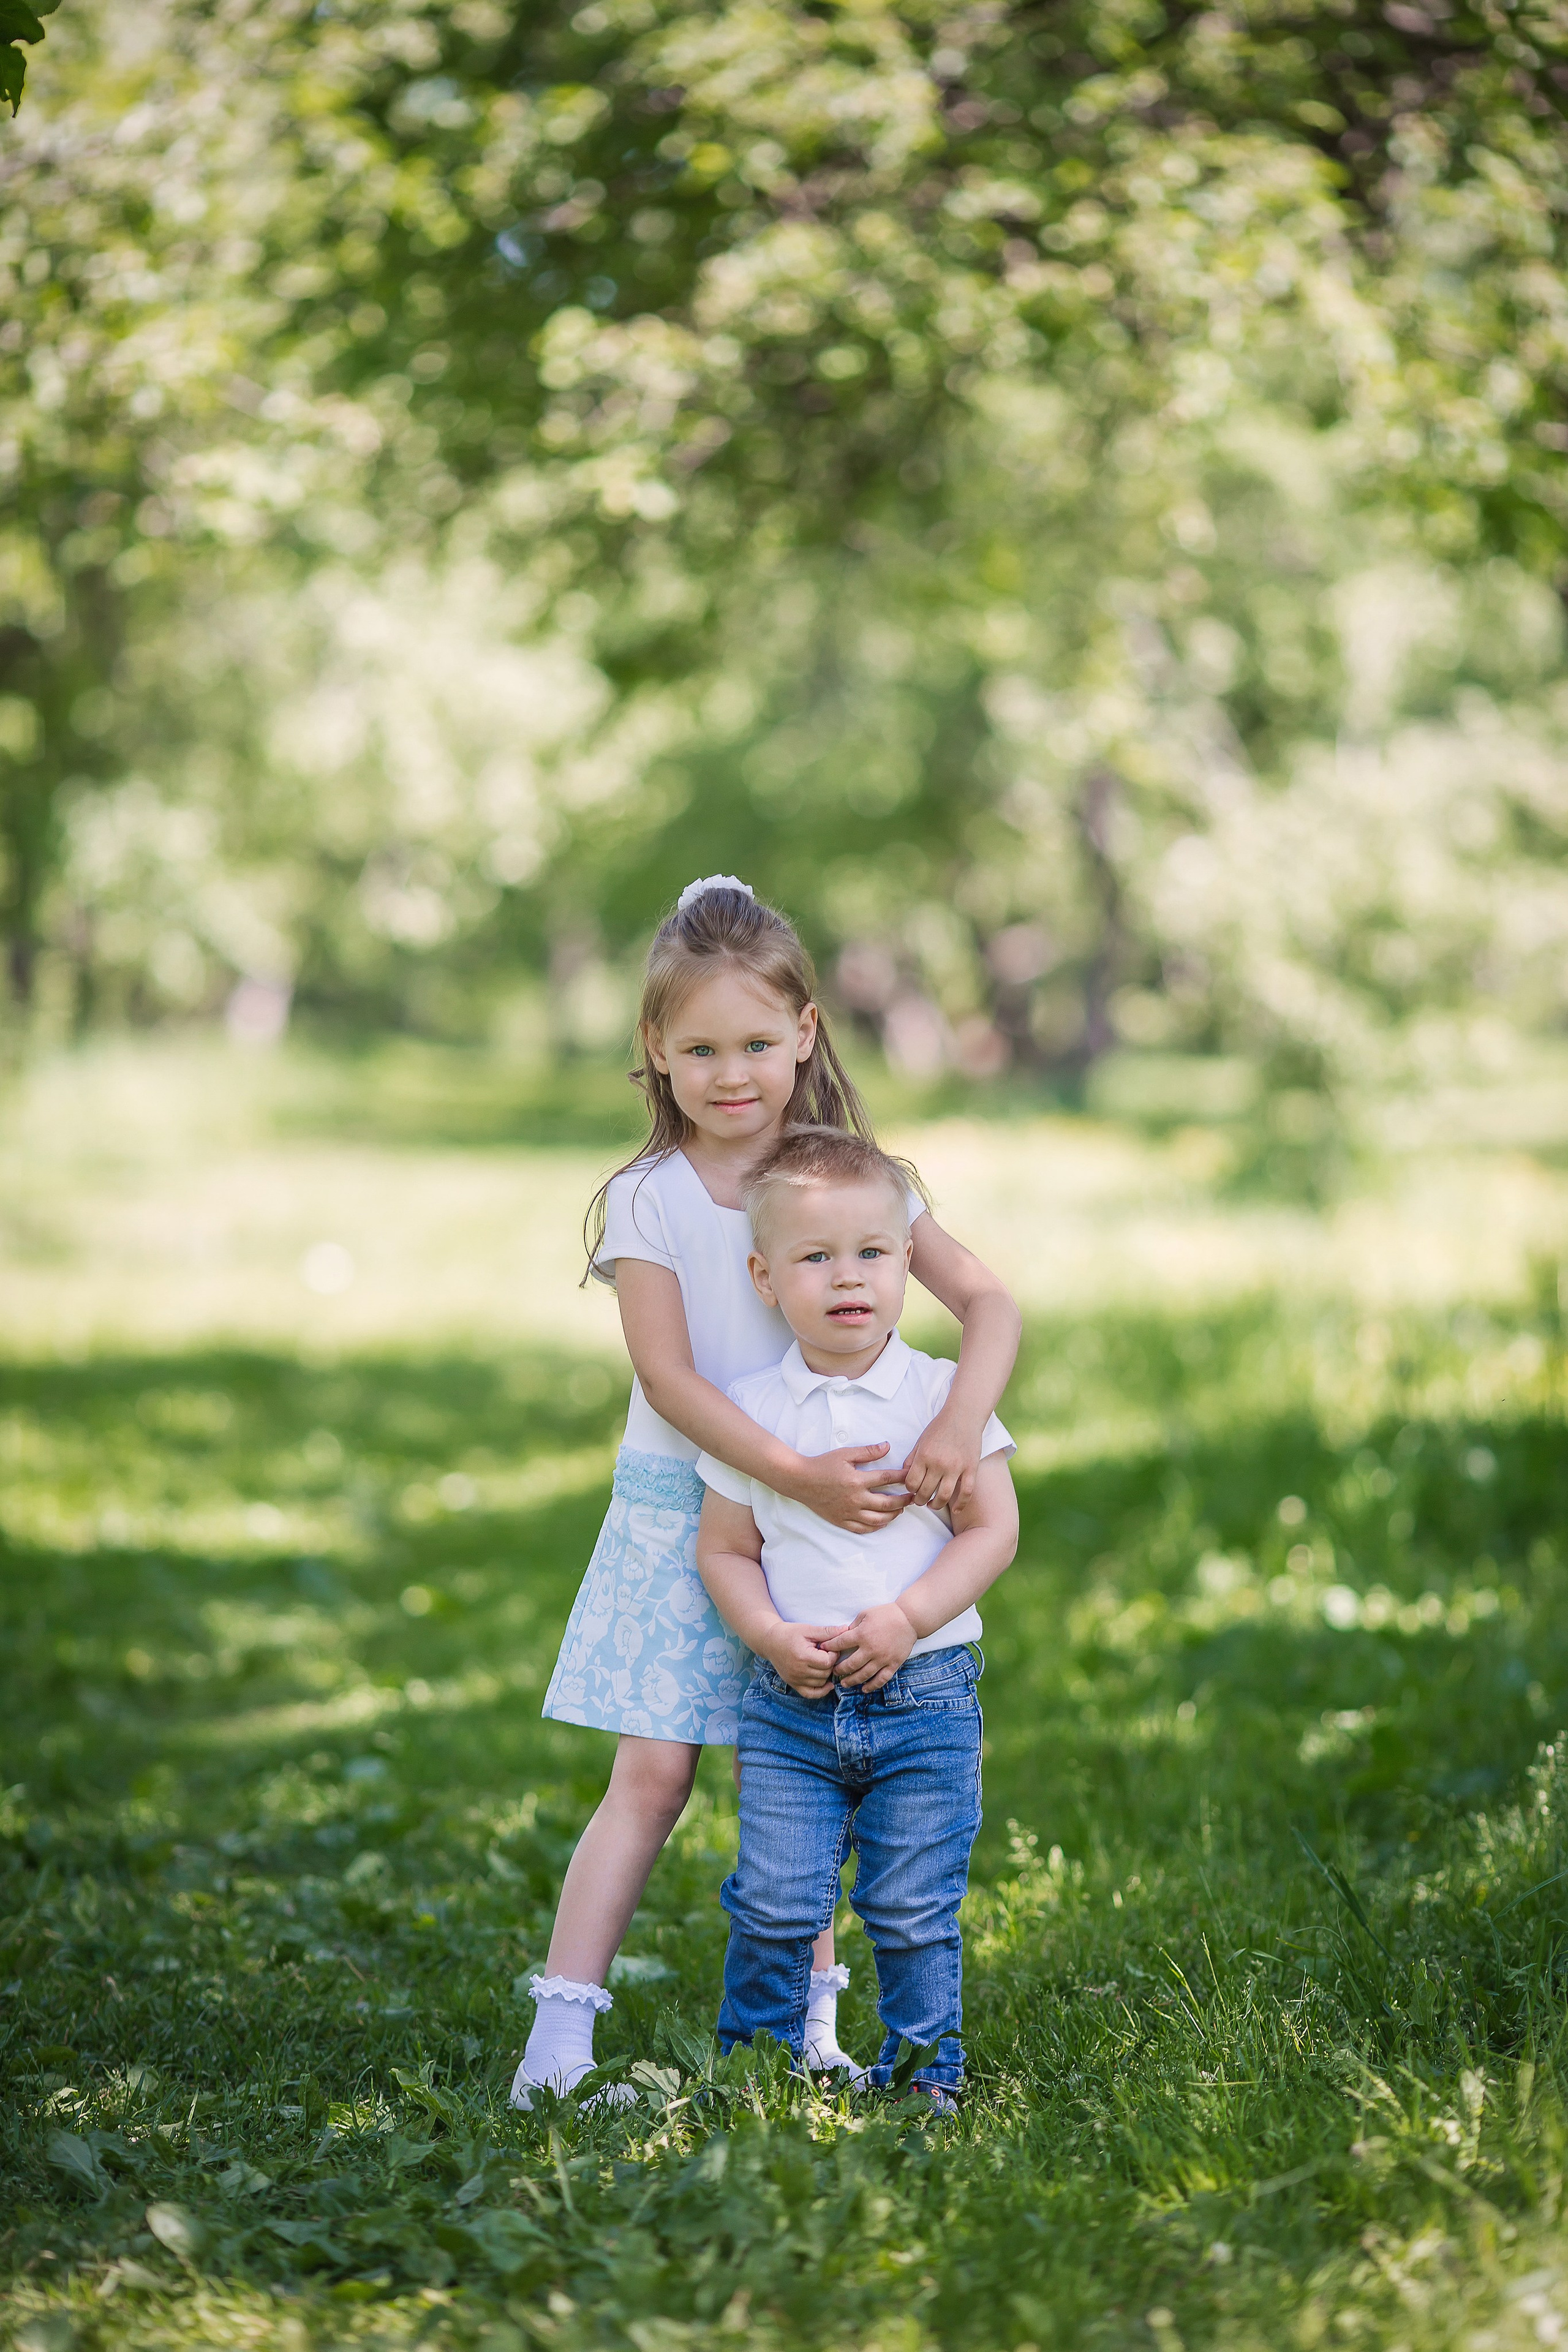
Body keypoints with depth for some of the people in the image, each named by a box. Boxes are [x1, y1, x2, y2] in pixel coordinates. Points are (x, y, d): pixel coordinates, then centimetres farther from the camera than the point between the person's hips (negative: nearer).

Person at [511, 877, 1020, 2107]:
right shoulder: (647, 1199, -6)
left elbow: (989, 1302, -8)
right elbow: (669, 1376, -16)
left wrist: (959, 1421, -27)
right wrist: (796, 1474, -27)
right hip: (682, 1509, -2)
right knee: (652, 1774, -6)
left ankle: (809, 2021, 19)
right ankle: (561, 2025, -4)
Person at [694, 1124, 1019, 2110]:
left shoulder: (942, 1394, -1)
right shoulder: (750, 1410, 2)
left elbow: (993, 1530, -3)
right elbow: (725, 1549, 7)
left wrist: (904, 1620, -15)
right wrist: (771, 1634, -11)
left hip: (925, 1695, -1)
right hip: (791, 1701, 1)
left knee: (913, 1907, 2)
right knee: (775, 1903, -2)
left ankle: (926, 2068, 18)